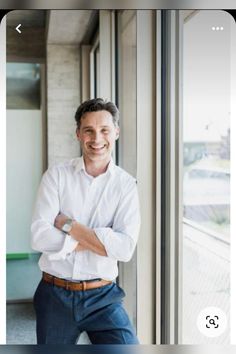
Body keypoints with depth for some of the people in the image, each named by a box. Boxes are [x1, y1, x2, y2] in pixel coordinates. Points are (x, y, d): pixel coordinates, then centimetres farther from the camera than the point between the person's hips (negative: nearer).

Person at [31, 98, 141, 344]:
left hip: (102, 296, -1)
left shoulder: (125, 184, -4)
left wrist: (68, 225, -16)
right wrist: (100, 241, -14)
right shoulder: (56, 176, -4)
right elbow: (39, 237, -15)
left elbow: (125, 248, -16)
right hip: (54, 295, 1)